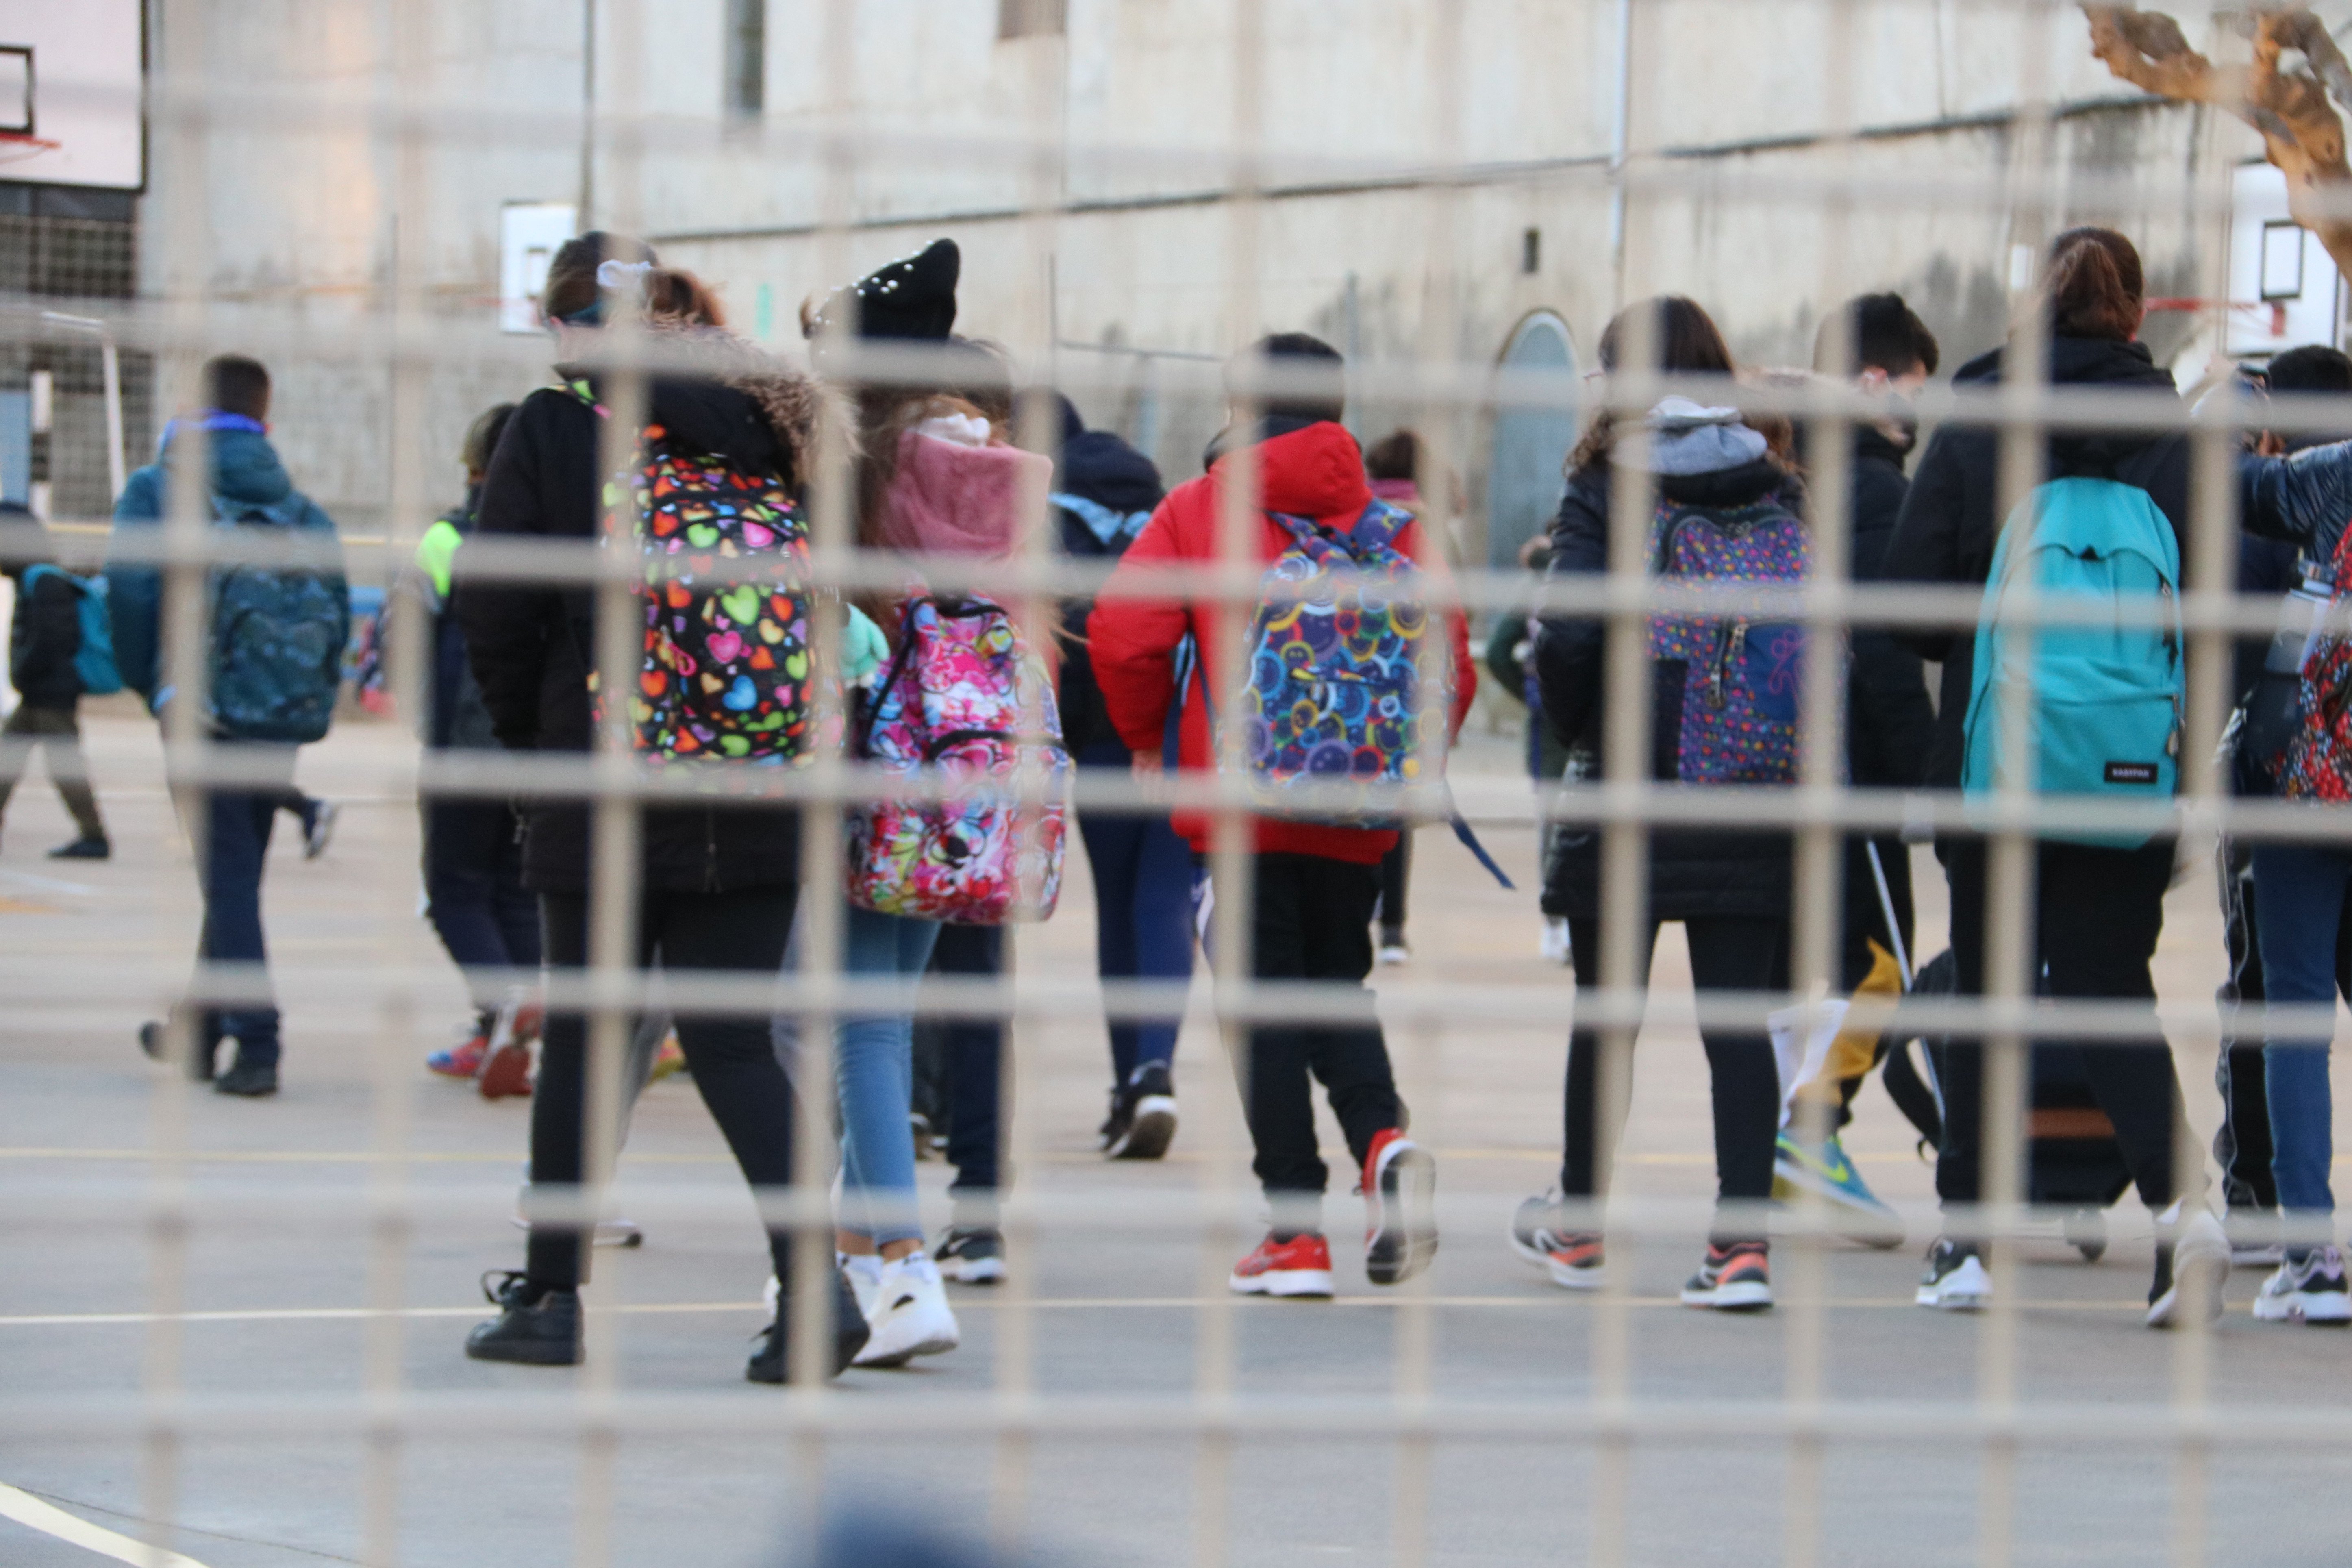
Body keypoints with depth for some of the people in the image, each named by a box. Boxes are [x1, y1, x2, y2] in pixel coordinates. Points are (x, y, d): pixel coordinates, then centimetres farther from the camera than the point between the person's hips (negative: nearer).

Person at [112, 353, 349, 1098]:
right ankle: (201, 1030, 30)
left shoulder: (159, 489, 0)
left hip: (203, 713, -4)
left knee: (229, 877, -5)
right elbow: (336, 608, 3)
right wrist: (312, 701, 11)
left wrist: (151, 685, 1)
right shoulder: (300, 507, 11)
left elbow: (133, 589, -10)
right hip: (276, 727, 4)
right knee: (235, 874, 17)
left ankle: (256, 1043, -16)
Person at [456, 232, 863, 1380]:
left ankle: (552, 1294, 14)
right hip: (761, 801, 3)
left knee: (583, 1038, 8)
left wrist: (532, 735, 8)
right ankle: (813, 1279, -9)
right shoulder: (767, 426, 4)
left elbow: (495, 605, -6)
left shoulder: (558, 425, -5)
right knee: (733, 1041, 7)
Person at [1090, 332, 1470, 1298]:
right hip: (1356, 818, 3)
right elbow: (1450, 656, -1)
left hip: (1243, 809, -3)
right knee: (1337, 989, 18)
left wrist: (1146, 737, 7)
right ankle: (1384, 1139, -10)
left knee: (1266, 1009, 3)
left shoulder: (1197, 511, -3)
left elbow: (1123, 635, -10)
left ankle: (1296, 1234, 0)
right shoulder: (1390, 521, 4)